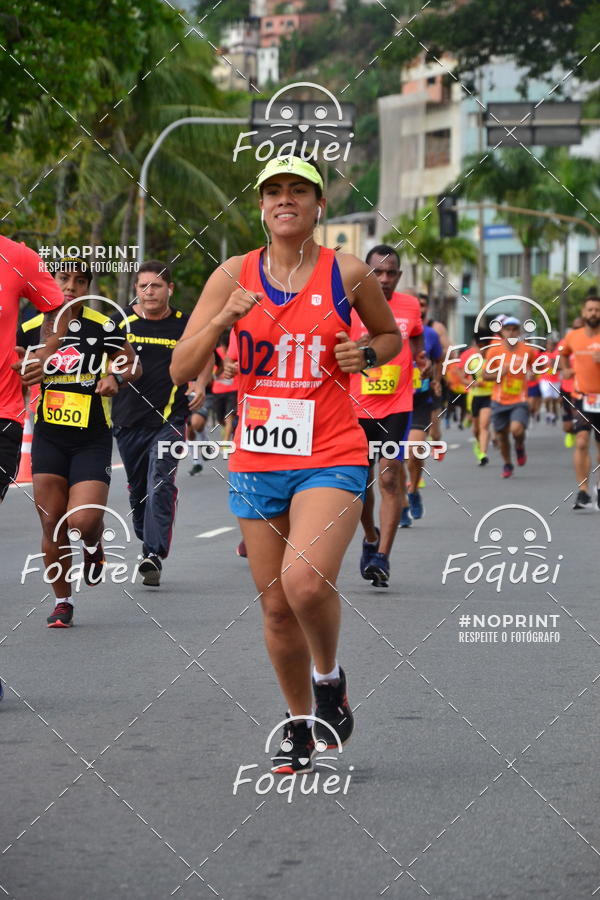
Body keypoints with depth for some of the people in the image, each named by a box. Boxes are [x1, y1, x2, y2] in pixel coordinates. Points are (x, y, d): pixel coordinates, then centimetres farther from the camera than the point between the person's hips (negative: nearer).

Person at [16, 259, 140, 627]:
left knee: (83, 521, -16)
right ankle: (63, 602, 16)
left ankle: (94, 546, 22)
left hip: (92, 441, -2)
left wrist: (117, 377, -16)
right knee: (52, 525, 0)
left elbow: (132, 365, 6)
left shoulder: (102, 327, -4)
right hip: (49, 439, 2)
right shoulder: (32, 329, 1)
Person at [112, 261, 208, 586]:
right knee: (137, 487, 13)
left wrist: (199, 385, -1)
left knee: (161, 485, -16)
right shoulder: (122, 321, 0)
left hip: (169, 418, -3)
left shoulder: (185, 324, -1)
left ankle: (154, 555, -20)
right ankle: (148, 543, 32)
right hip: (128, 418, 3)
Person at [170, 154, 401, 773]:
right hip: (257, 460, 3)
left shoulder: (346, 274, 0)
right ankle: (299, 723, 27)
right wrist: (224, 318, -17)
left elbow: (392, 335, 18)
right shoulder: (234, 276, 3)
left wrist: (366, 354, -4)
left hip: (330, 459, -3)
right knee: (275, 606, 8)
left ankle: (329, 677, 4)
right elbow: (181, 369, -1)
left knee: (304, 580, -25)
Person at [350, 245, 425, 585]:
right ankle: (371, 538, 36)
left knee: (390, 478, -12)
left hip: (397, 406, 0)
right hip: (357, 407, 0)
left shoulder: (410, 306, 4)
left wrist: (421, 358, 2)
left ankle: (382, 557, -12)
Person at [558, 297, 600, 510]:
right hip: (582, 398, 1)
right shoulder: (573, 337, 5)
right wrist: (566, 370, 11)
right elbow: (562, 352, 27)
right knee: (581, 442, -14)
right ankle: (583, 493, -13)